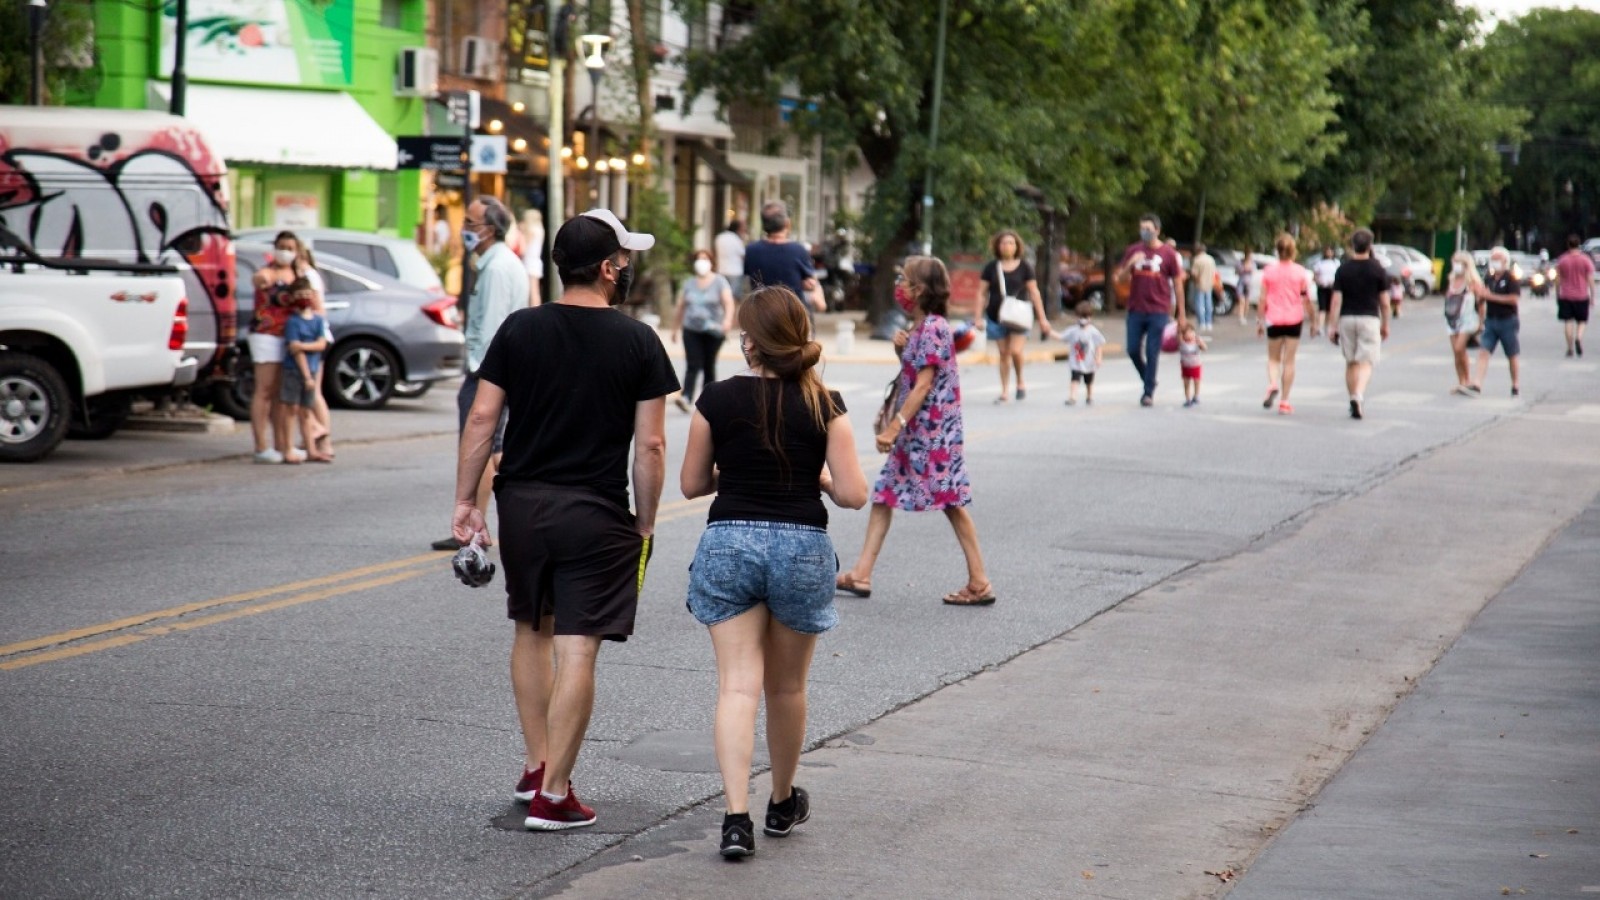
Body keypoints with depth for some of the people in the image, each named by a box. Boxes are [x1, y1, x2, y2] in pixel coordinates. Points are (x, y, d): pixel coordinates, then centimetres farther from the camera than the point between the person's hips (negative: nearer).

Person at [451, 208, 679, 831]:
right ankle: (552, 795, -2)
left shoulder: (519, 329, 1)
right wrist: (645, 524, 4)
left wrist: (465, 500, 6)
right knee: (576, 651, -2)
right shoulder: (637, 342, -5)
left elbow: (482, 418, -1)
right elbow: (650, 445, -6)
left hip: (523, 504, 4)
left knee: (532, 632, 20)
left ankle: (535, 768, 27)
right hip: (597, 516, -4)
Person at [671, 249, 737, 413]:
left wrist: (728, 319, -28)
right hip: (691, 330, 2)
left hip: (713, 330, -2)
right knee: (692, 365, -11)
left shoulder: (720, 282, 0)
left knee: (709, 365, 5)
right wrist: (675, 328, 18)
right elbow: (680, 307, 16)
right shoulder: (689, 284, 11)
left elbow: (728, 303, -10)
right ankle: (686, 397, -21)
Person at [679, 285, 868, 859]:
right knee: (787, 687, 17)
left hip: (728, 543, -1)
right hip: (802, 548, 1)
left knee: (738, 684, -3)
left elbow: (692, 484, 5)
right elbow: (853, 494, -5)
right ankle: (783, 804, 35)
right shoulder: (824, 406, -3)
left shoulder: (717, 399, -4)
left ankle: (736, 816, -17)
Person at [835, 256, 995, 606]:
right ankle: (861, 575, 11)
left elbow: (923, 384, -20)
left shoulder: (933, 328, -16)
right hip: (915, 430, 10)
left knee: (952, 502, -5)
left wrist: (895, 426, -22)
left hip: (934, 430, -10)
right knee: (884, 494, 9)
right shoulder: (920, 328, 12)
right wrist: (903, 350, 1)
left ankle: (980, 584, 0)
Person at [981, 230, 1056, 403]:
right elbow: (982, 293, 8)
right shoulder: (991, 267, 4)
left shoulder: (1024, 267, 1)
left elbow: (1034, 292, 4)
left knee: (1015, 351, -16)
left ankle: (1020, 382, 9)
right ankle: (1004, 392, 16)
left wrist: (1042, 318, 3)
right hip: (997, 316, 2)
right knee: (1003, 353, 7)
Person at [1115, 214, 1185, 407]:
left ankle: (1149, 393, 5)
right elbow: (1120, 276, 9)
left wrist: (1181, 313, 2)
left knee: (1152, 352, -3)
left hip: (1158, 311, -3)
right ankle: (1148, 382, 25)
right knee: (1133, 350, 2)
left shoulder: (1168, 254, -1)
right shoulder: (1132, 251, 8)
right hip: (1136, 309, 3)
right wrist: (1130, 264, -12)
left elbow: (1178, 284, 3)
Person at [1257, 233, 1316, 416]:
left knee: (1273, 358, 14)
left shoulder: (1268, 270, -3)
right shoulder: (1300, 272, -4)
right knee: (1289, 361, 6)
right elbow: (1306, 299, -3)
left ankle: (1272, 385, -16)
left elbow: (1263, 298, -3)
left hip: (1274, 320, 0)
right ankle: (1284, 402, 5)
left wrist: (1260, 320, 5)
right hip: (1294, 319, 0)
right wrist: (1313, 319, 8)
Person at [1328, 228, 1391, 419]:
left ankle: (1353, 400, 17)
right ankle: (1358, 395, -26)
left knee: (1351, 362, 13)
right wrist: (1385, 325, 12)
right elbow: (1384, 302, 1)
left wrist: (1332, 326, 0)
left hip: (1347, 318, 2)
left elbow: (1336, 300, -4)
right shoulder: (1377, 269, -2)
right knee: (1366, 362, -4)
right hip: (1369, 318, -2)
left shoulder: (1343, 269, 0)